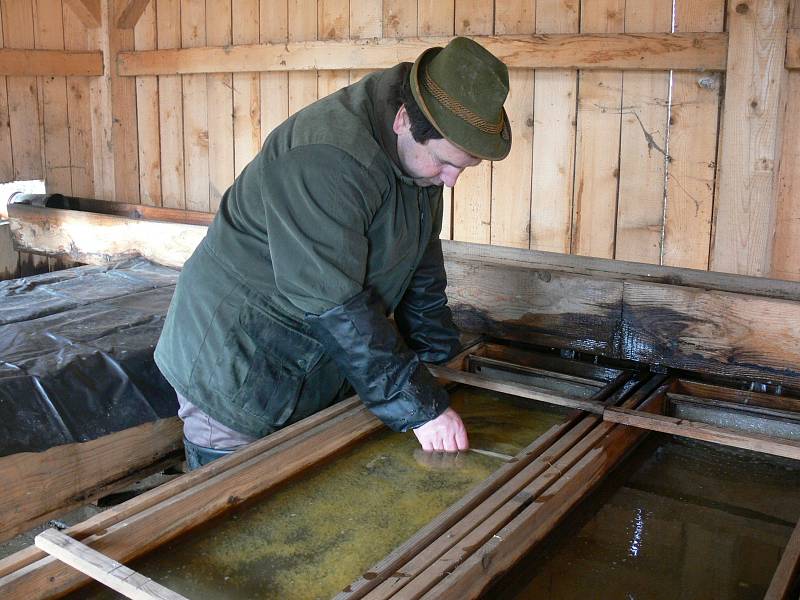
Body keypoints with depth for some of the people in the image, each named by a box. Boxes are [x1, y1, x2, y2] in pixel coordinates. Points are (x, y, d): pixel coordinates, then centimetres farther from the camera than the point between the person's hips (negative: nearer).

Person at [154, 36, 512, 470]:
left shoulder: (423, 148, -1)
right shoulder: (325, 160, -31)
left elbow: (422, 263, 8)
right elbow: (334, 304, -32)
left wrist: (441, 357, 10)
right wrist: (421, 406, -27)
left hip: (316, 376, 8)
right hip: (235, 372, -8)